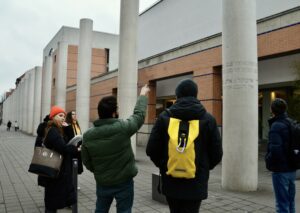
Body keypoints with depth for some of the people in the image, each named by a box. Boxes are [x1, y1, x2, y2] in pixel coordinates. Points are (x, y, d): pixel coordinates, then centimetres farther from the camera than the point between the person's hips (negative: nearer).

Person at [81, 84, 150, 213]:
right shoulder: (123, 127, -22)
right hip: (124, 182, -3)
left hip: (102, 182, 4)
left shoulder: (88, 135, -10)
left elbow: (86, 161, 1)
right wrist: (143, 95, 12)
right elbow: (139, 115, -4)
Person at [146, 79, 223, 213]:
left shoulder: (164, 118, -5)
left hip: (170, 182, 2)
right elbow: (216, 154, -2)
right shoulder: (208, 119, -6)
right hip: (195, 184, -1)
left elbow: (151, 150, -4)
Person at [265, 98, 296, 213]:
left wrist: (268, 161, -10)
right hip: (292, 169, 8)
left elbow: (275, 149, -27)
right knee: (290, 201, 19)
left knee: (282, 204, 2)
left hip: (280, 170, -8)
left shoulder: (276, 126, -18)